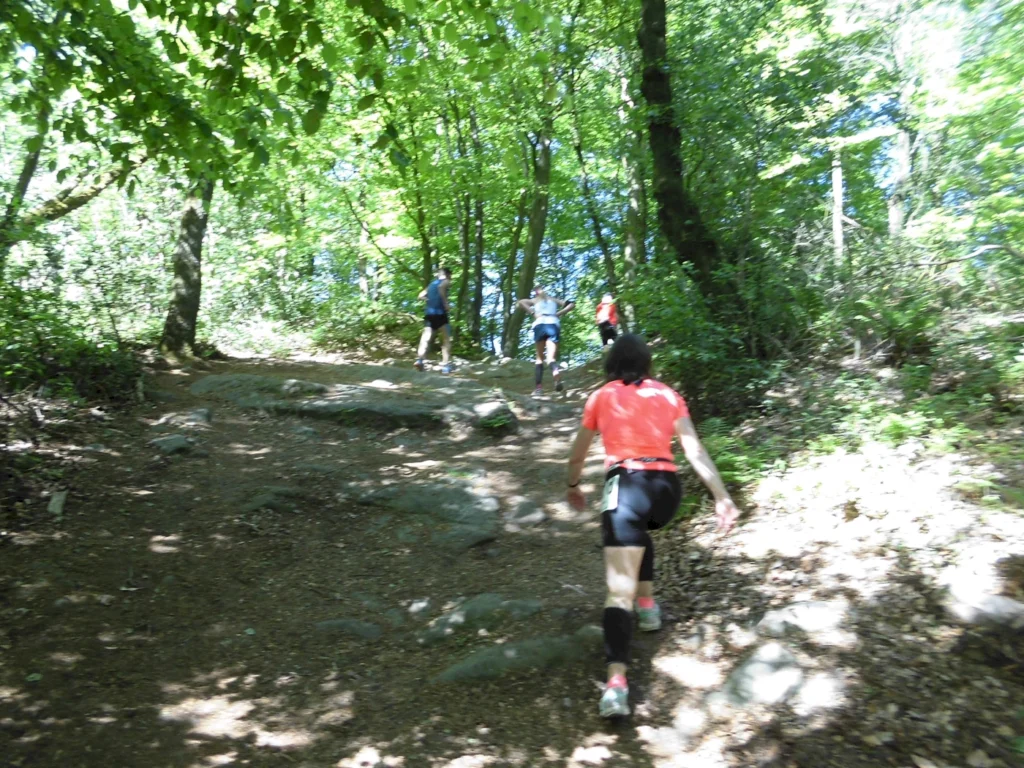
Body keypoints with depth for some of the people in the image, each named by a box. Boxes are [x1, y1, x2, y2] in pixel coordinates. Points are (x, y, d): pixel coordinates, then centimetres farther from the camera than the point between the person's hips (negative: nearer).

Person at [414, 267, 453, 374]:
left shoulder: (432, 284, 23)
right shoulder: (445, 281, 4)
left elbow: (421, 295, 17)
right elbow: (441, 287, -20)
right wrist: (445, 303, -16)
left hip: (429, 314, 5)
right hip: (440, 313, -5)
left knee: (425, 338, -6)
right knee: (447, 340, 4)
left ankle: (419, 359, -30)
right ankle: (446, 365, -4)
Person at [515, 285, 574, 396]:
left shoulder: (535, 300, 25)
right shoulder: (554, 300, 30)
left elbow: (520, 302, 7)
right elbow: (571, 304, 21)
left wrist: (533, 313, 5)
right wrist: (559, 313, 13)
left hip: (540, 325, -1)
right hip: (554, 324, 1)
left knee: (539, 358, 8)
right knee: (551, 357, -11)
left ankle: (538, 387, -7)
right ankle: (555, 371, -46)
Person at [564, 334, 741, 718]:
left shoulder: (601, 397, 11)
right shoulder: (668, 394, 15)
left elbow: (577, 457, 19)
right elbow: (695, 450, 6)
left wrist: (573, 488, 36)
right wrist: (722, 496, 5)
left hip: (626, 484, -3)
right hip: (668, 488, 4)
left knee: (620, 590, -9)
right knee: (638, 530, 38)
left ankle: (617, 681, -23)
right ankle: (647, 606, 37)